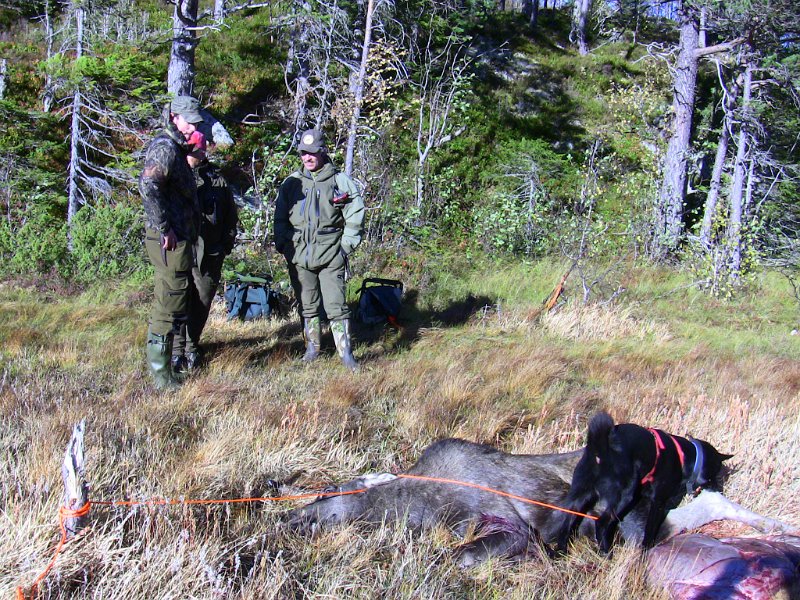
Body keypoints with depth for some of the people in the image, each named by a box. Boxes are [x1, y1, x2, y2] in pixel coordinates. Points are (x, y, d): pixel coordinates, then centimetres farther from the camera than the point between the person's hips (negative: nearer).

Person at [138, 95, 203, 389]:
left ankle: (161, 364, 30)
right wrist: (164, 229, -25)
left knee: (177, 306, 18)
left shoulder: (175, 148, 19)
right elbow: (147, 185, -29)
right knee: (169, 308, -5)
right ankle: (161, 376, 2)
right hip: (170, 242, -11)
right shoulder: (165, 148, -13)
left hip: (180, 238, 11)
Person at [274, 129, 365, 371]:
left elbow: (355, 216, 2)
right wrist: (283, 245, 5)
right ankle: (312, 347, 23)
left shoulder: (340, 181, 1)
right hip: (300, 255, 3)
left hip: (330, 256, -3)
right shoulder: (292, 182, 9)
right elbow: (280, 217, 15)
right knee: (307, 305, 11)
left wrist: (345, 246, -4)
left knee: (336, 305, -6)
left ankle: (346, 353, 0)